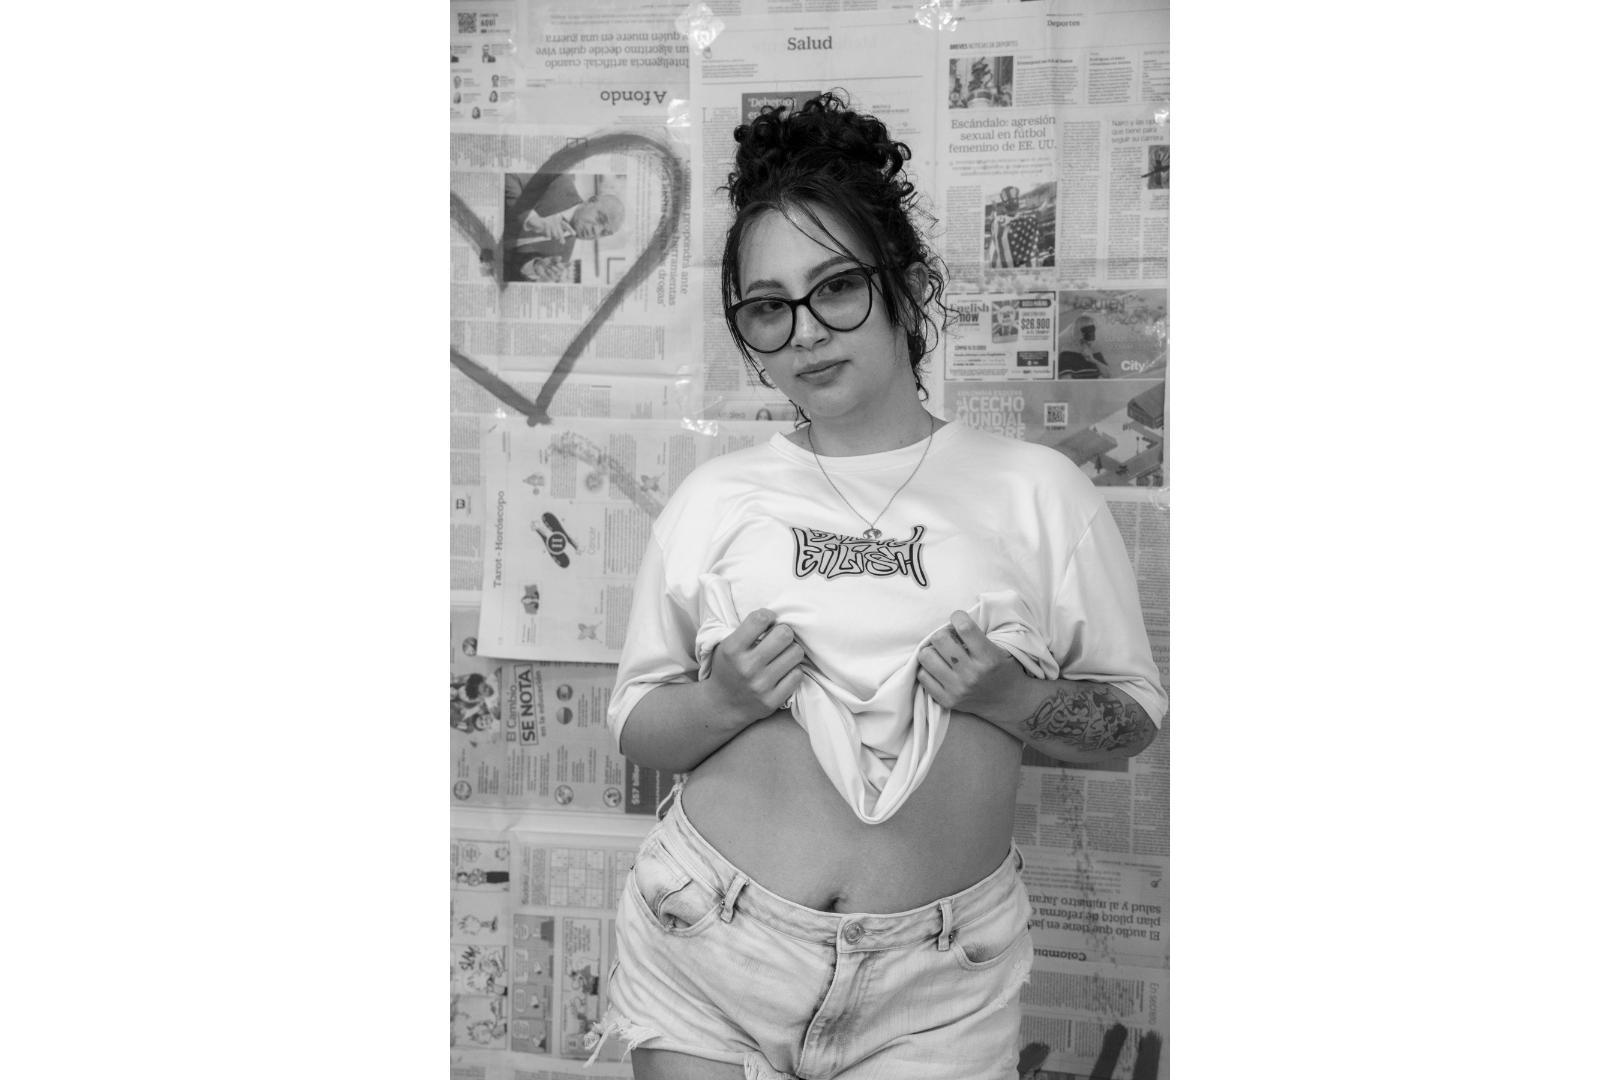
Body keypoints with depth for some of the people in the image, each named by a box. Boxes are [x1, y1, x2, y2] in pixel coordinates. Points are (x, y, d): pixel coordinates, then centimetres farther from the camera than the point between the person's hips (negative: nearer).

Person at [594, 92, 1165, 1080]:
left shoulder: (1036, 490, -2)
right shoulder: (713, 500, 2)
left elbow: (1133, 717, 4)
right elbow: (636, 729, 7)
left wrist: (1014, 700, -15)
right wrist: (722, 702, -13)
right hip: (706, 951, 1)